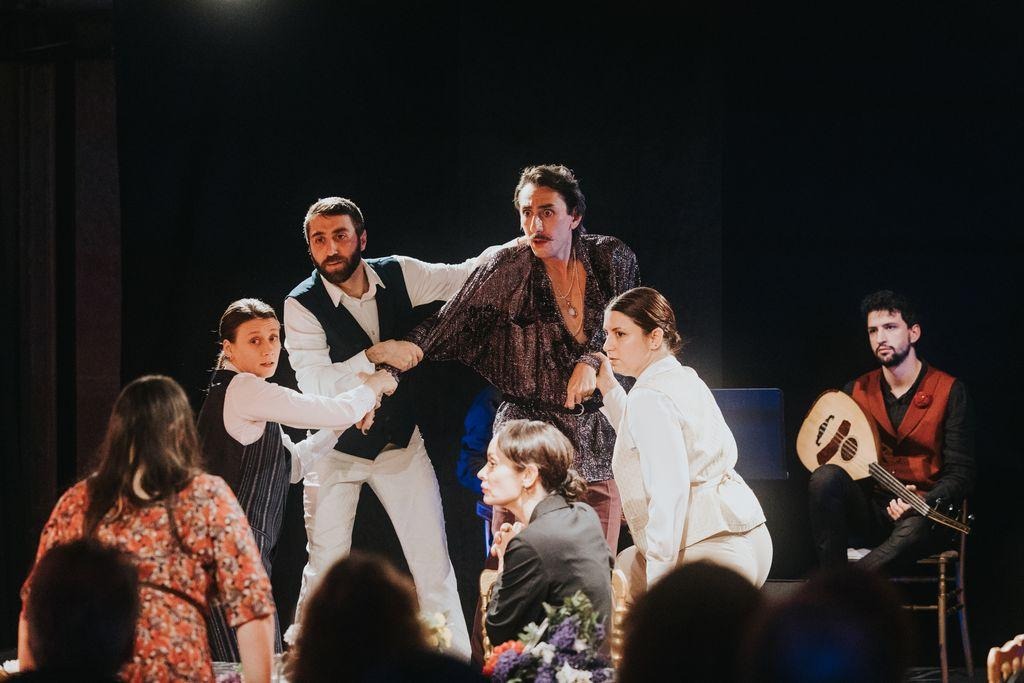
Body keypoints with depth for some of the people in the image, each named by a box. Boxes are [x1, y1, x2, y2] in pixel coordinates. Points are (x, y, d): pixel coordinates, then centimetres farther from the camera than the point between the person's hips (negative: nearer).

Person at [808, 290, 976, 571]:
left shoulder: (949, 392, -2)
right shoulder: (857, 391, 11)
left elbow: (960, 475, -6)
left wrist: (920, 503, -24)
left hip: (922, 513, -4)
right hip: (867, 511, 4)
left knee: (912, 530, -41)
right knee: (826, 477, -29)